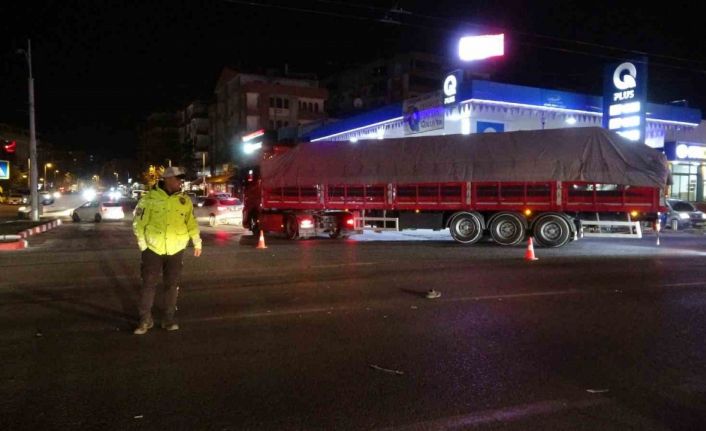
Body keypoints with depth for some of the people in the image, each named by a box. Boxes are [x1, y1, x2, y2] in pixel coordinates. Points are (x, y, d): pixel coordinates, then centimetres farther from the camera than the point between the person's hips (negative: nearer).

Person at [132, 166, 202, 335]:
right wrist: (142, 243, -8)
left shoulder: (185, 200, 5)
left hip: (175, 250, 3)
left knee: (172, 285, 8)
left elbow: (191, 222, 12)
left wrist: (197, 242, 10)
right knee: (148, 284, 3)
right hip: (153, 249, -2)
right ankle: (145, 319, 16)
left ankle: (169, 318, 20)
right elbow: (138, 222, -3)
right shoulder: (149, 198, -6)